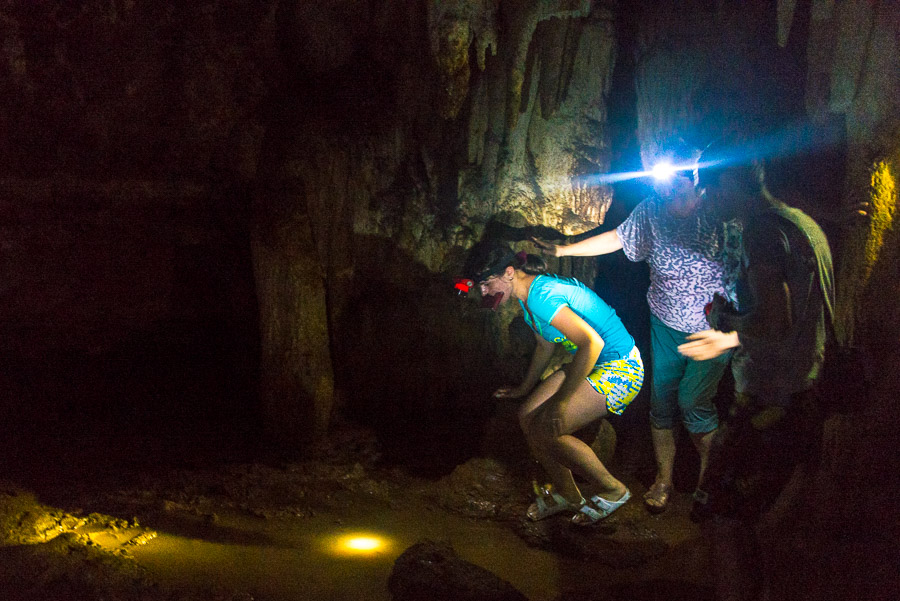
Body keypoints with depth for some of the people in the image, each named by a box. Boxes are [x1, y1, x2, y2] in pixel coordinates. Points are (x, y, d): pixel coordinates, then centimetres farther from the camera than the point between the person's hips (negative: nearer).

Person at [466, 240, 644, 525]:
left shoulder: (542, 297, -26)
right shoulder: (528, 293, 6)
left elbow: (592, 342, -31)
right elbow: (545, 344, 23)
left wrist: (561, 402, -26)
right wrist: (525, 387, 33)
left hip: (619, 369, -10)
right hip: (591, 364, 10)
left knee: (545, 430, -16)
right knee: (528, 416, 4)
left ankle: (613, 490, 4)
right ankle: (567, 493, 22)